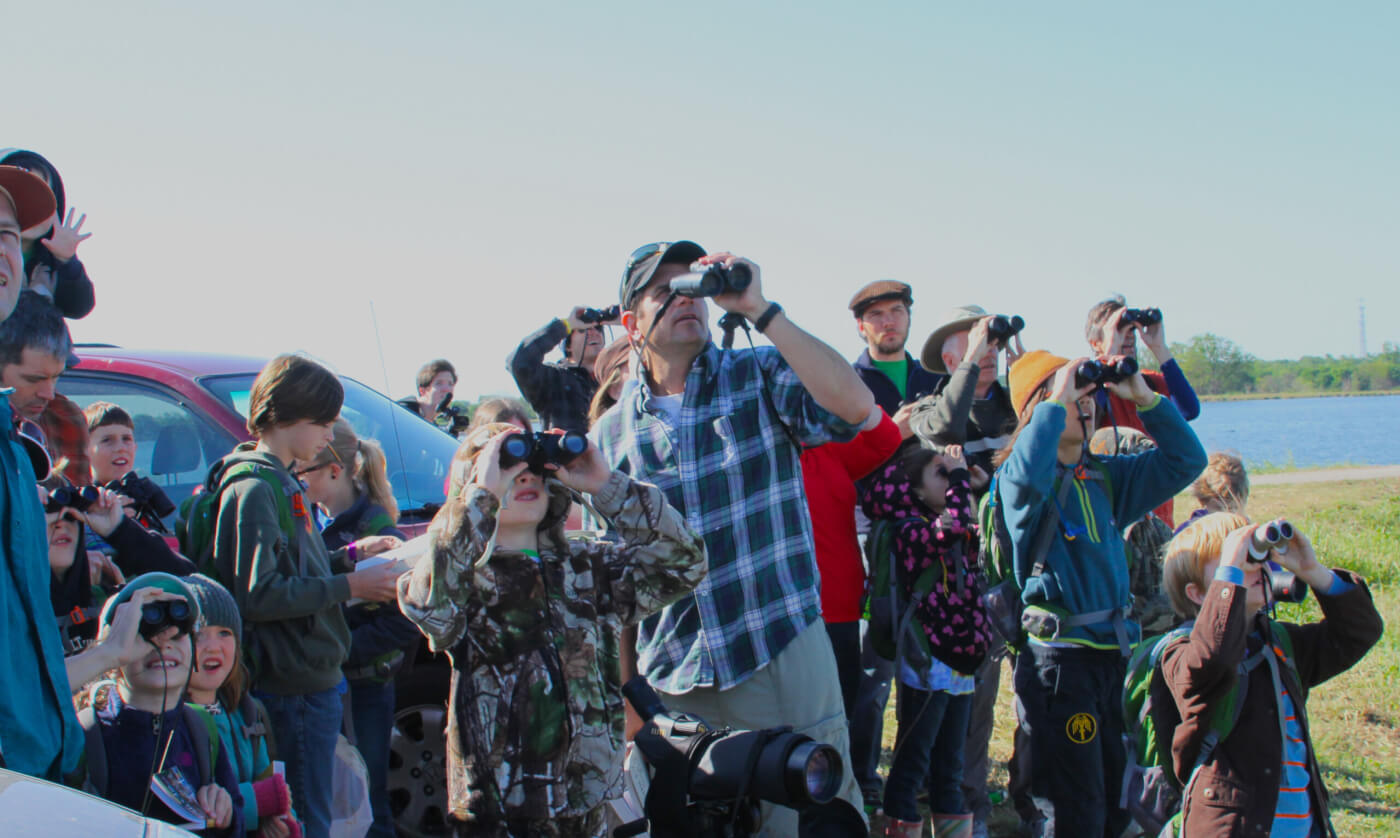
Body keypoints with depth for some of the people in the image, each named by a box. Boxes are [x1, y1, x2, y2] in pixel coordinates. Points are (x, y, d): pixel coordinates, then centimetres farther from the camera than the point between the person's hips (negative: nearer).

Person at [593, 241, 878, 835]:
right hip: (671, 684, 2)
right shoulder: (612, 434, 8)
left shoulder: (761, 376, 2)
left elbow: (854, 406, -19)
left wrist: (758, 309, -20)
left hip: (783, 658, -2)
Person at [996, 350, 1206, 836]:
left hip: (1113, 652, 7)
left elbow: (1185, 461, 13)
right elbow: (1026, 478, -33)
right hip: (1058, 660, -7)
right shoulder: (1016, 479, -9)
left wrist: (1144, 398, 2)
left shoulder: (1104, 477, 12)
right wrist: (1056, 401, -24)